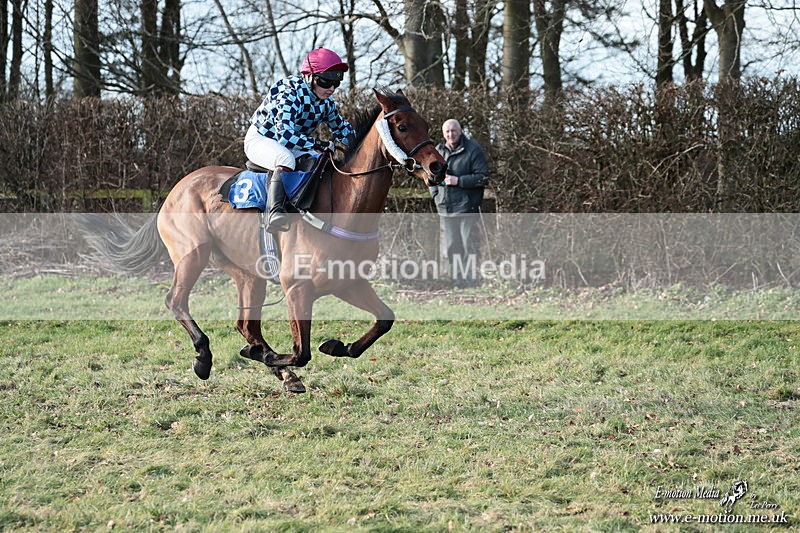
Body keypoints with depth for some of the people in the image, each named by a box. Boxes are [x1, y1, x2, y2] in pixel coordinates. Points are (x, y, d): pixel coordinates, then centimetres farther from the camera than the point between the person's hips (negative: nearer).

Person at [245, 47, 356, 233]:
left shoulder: (326, 102, -4)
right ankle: (274, 212, -54)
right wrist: (319, 144, -41)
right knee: (286, 159, -40)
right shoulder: (291, 94, -29)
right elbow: (284, 135, -39)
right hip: (260, 139, -8)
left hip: (291, 145, 8)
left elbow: (340, 127, 16)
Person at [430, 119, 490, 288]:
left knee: (469, 244, -4)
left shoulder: (473, 149, -8)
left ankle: (470, 277, 4)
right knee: (450, 247, 9)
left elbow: (483, 177, -12)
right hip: (445, 208, 6)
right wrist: (435, 194, 8)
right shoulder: (437, 151, 10)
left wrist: (459, 181, -18)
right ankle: (457, 279, 18)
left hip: (467, 207, -6)